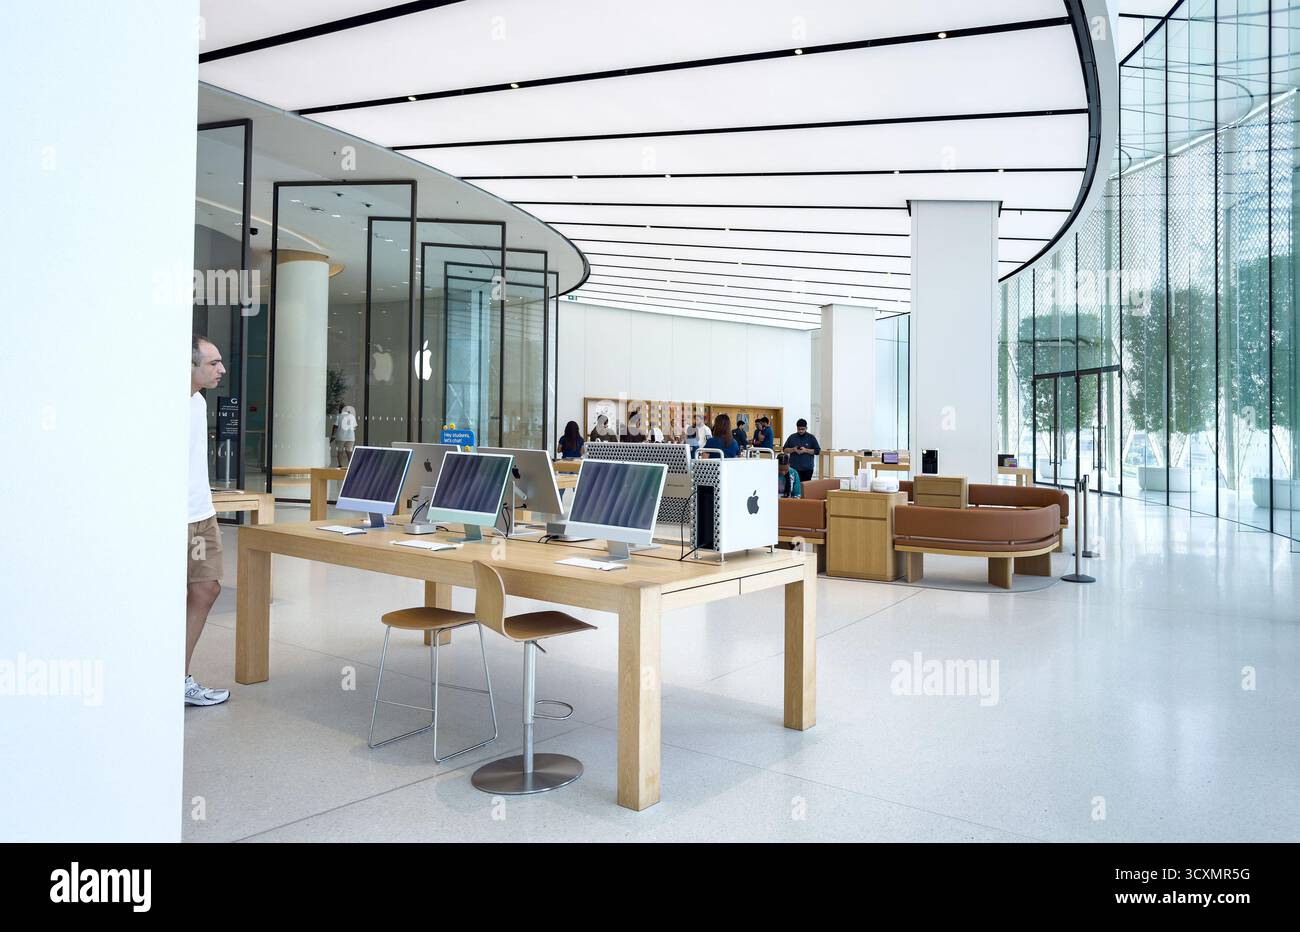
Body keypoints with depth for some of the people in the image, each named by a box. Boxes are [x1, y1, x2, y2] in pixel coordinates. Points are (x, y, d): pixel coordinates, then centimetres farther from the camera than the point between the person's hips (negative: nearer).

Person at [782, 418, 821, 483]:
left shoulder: (811, 438, 3)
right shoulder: (792, 437, 7)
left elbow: (817, 450, -1)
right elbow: (784, 449, 9)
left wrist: (806, 450, -14)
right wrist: (793, 449, -11)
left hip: (807, 468, -1)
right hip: (794, 468, 1)